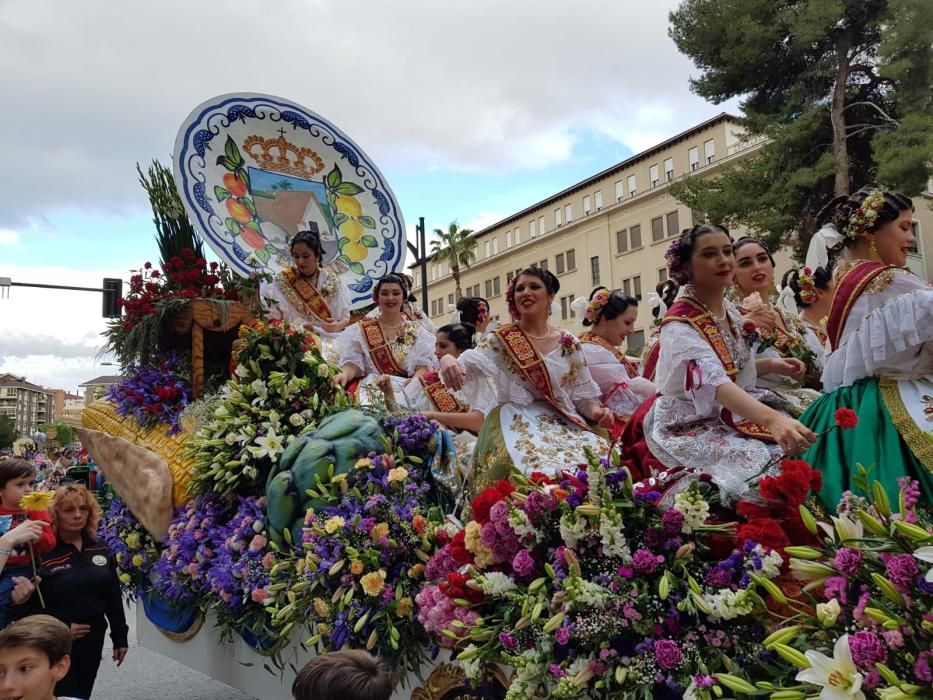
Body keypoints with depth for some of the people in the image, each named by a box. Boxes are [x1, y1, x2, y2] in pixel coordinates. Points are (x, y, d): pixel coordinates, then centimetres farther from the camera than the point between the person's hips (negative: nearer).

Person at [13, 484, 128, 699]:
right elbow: (24, 606, -15)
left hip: (93, 640, 5)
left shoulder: (100, 550, 4)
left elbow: (114, 597, 8)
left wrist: (120, 637, 8)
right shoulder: (41, 553, -13)